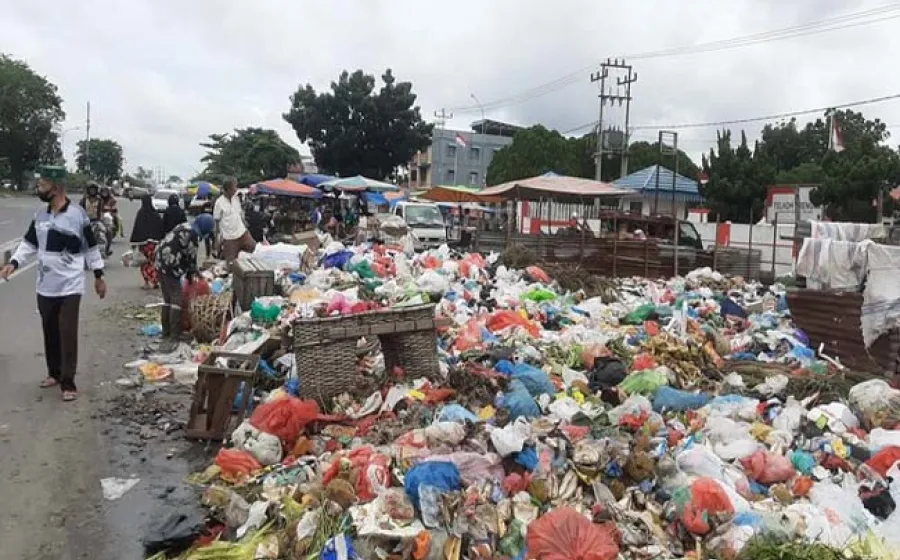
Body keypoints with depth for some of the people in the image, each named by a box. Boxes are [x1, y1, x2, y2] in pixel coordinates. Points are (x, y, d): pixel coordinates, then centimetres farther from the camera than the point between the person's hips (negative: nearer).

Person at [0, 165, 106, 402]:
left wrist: (99, 276, 1)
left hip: (70, 287, -5)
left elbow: (91, 247, -3)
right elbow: (29, 244, 13)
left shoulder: (78, 214, -10)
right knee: (50, 333, 14)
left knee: (68, 334, -5)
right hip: (45, 287, 6)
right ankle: (54, 373, 30)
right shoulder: (40, 214, 6)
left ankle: (68, 382, 0)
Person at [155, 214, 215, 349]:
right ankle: (173, 337, -5)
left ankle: (166, 332, 27)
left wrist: (191, 272, 21)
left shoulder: (184, 227, 17)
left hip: (161, 264, 10)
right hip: (170, 268, -10)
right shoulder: (194, 234, -13)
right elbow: (191, 257, -8)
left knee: (168, 299, 18)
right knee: (176, 300, -6)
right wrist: (191, 274, 8)